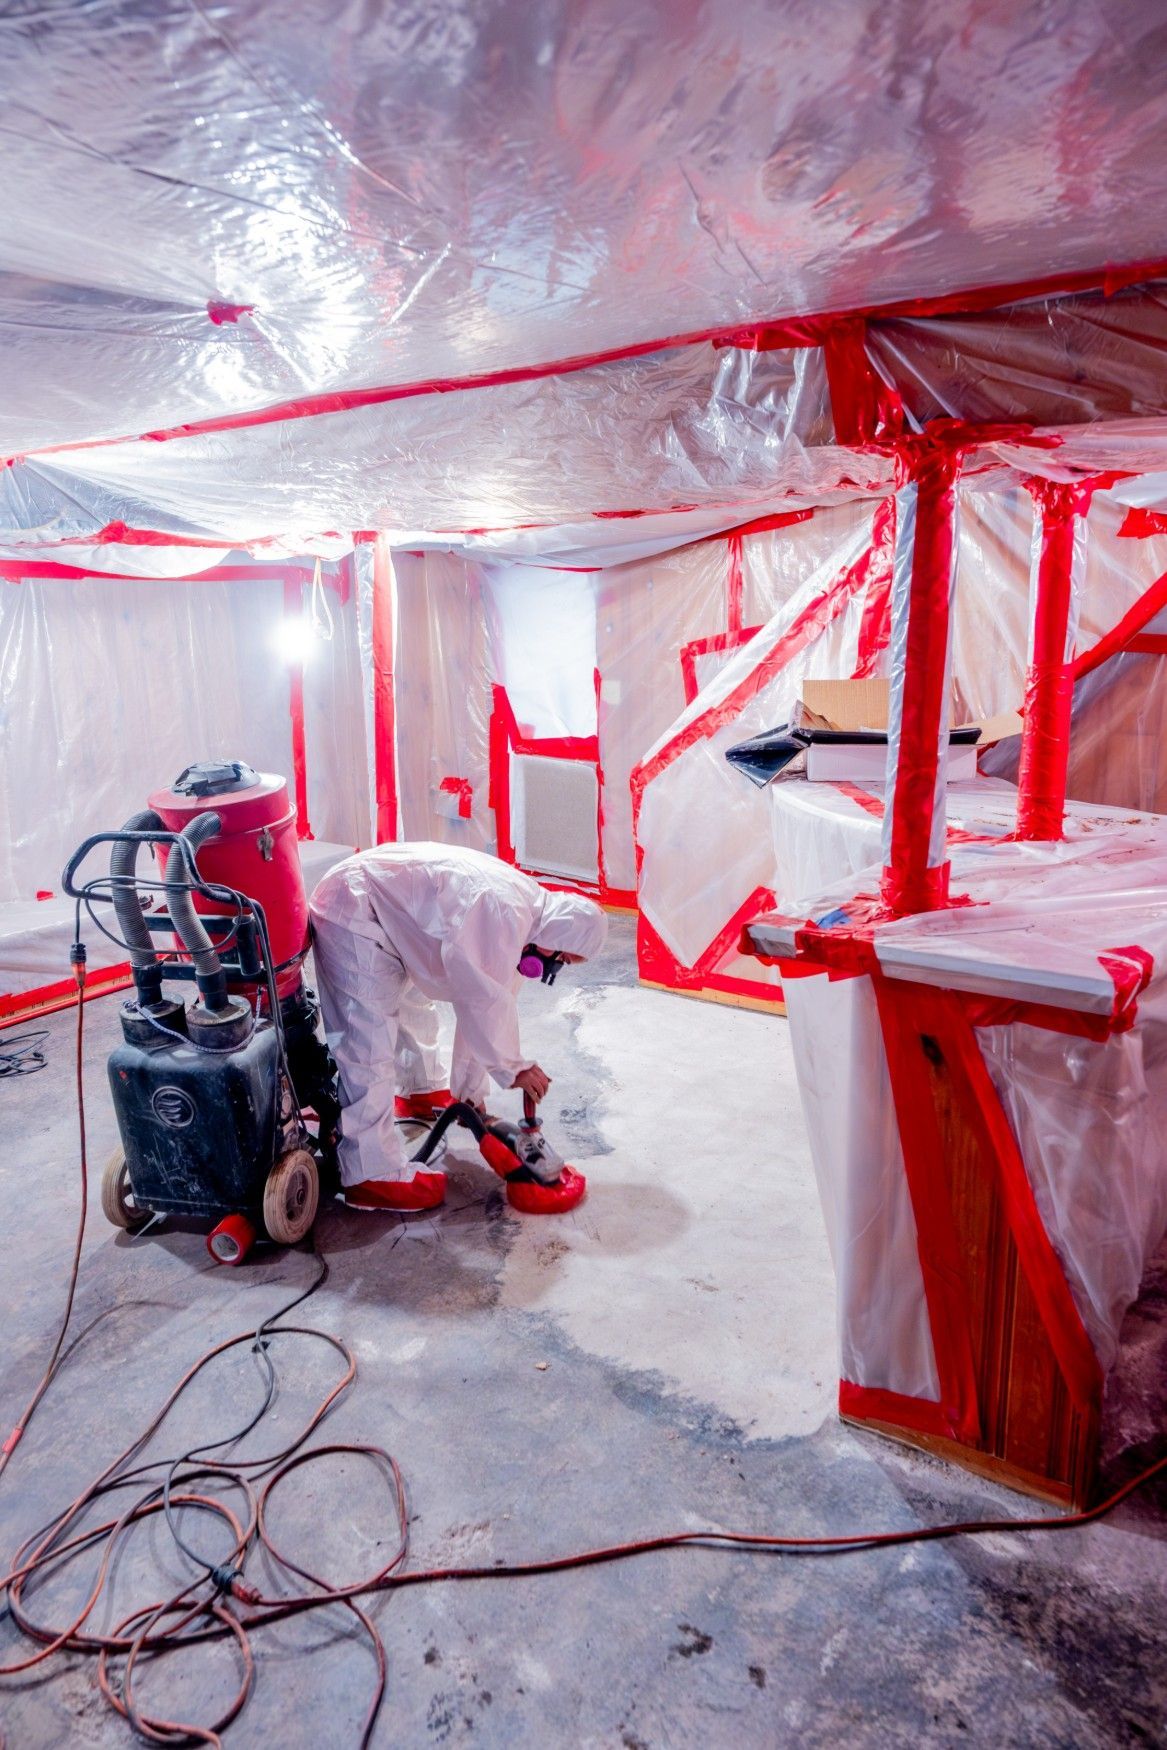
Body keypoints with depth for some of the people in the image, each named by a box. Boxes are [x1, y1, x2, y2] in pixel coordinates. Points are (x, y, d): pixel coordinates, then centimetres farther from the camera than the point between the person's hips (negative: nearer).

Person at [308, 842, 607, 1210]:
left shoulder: (521, 906, 5)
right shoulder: (505, 914, -27)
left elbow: (484, 1000, 11)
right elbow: (483, 999, -30)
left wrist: (471, 1090, 15)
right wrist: (511, 1066, -17)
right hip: (351, 916, -11)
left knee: (413, 1004, 27)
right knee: (370, 1044, -11)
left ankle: (424, 1091, 51)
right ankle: (372, 1176, -4)